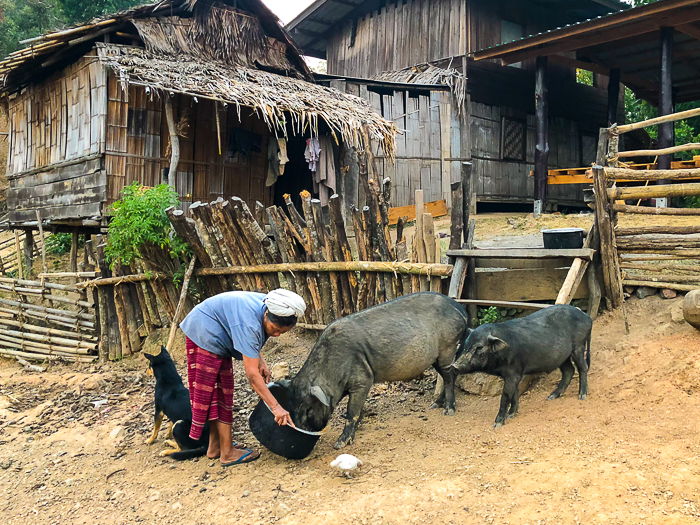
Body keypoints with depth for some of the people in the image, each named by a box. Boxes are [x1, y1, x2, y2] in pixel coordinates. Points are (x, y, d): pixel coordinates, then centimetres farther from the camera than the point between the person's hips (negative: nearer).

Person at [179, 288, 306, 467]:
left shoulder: (268, 306, -9)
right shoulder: (249, 324, -36)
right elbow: (252, 374, -37)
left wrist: (260, 361, -4)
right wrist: (276, 407, -38)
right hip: (206, 333, -9)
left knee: (217, 391, 14)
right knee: (221, 391, -5)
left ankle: (215, 446, 25)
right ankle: (227, 453, 2)